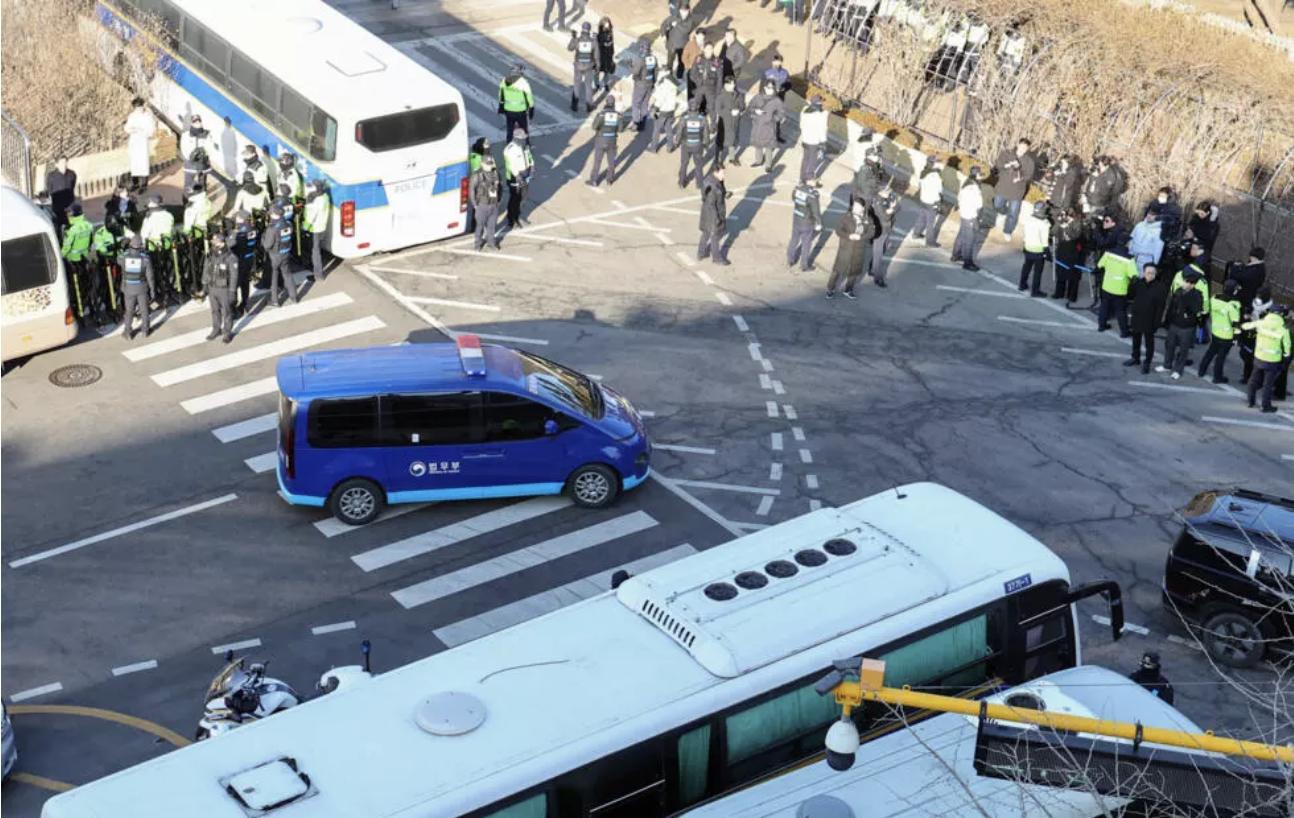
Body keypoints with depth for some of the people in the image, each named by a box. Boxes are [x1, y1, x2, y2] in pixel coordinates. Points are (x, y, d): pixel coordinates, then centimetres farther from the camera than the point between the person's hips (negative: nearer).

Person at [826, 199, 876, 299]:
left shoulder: (867, 219, -3)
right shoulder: (846, 217, -13)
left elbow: (871, 231, -7)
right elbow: (838, 230, -15)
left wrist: (860, 237, -23)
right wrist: (849, 236, -30)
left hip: (859, 249, 3)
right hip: (846, 247, -3)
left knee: (855, 269, 13)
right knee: (838, 268, 2)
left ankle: (848, 290, 30)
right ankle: (830, 289, 17)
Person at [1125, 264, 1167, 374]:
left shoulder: (1160, 287, -17)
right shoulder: (1138, 283, -4)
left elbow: (1161, 305, -14)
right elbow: (1130, 296, 2)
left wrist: (1157, 321, -17)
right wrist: (1132, 284, -15)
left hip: (1149, 319, -5)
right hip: (1136, 316, 5)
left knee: (1149, 340, 7)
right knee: (1136, 338, 21)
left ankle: (1147, 363, 18)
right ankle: (1136, 358, 39)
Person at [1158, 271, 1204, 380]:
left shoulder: (1196, 296, -21)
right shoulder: (1178, 291, -3)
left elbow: (1196, 312, -22)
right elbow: (1170, 307, 6)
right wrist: (1166, 322, 11)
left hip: (1186, 328, -6)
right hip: (1174, 325, 6)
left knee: (1183, 350, 9)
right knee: (1169, 345, 20)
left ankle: (1178, 370, 25)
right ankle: (1167, 365, 40)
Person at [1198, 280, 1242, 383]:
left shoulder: (1214, 298, -8)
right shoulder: (1233, 304, -26)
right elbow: (1235, 323, -22)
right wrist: (1236, 336, -11)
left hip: (1215, 331, 5)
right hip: (1227, 335, -5)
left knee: (1211, 351, 26)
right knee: (1221, 356, 11)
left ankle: (1202, 370, 38)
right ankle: (1217, 377, 25)